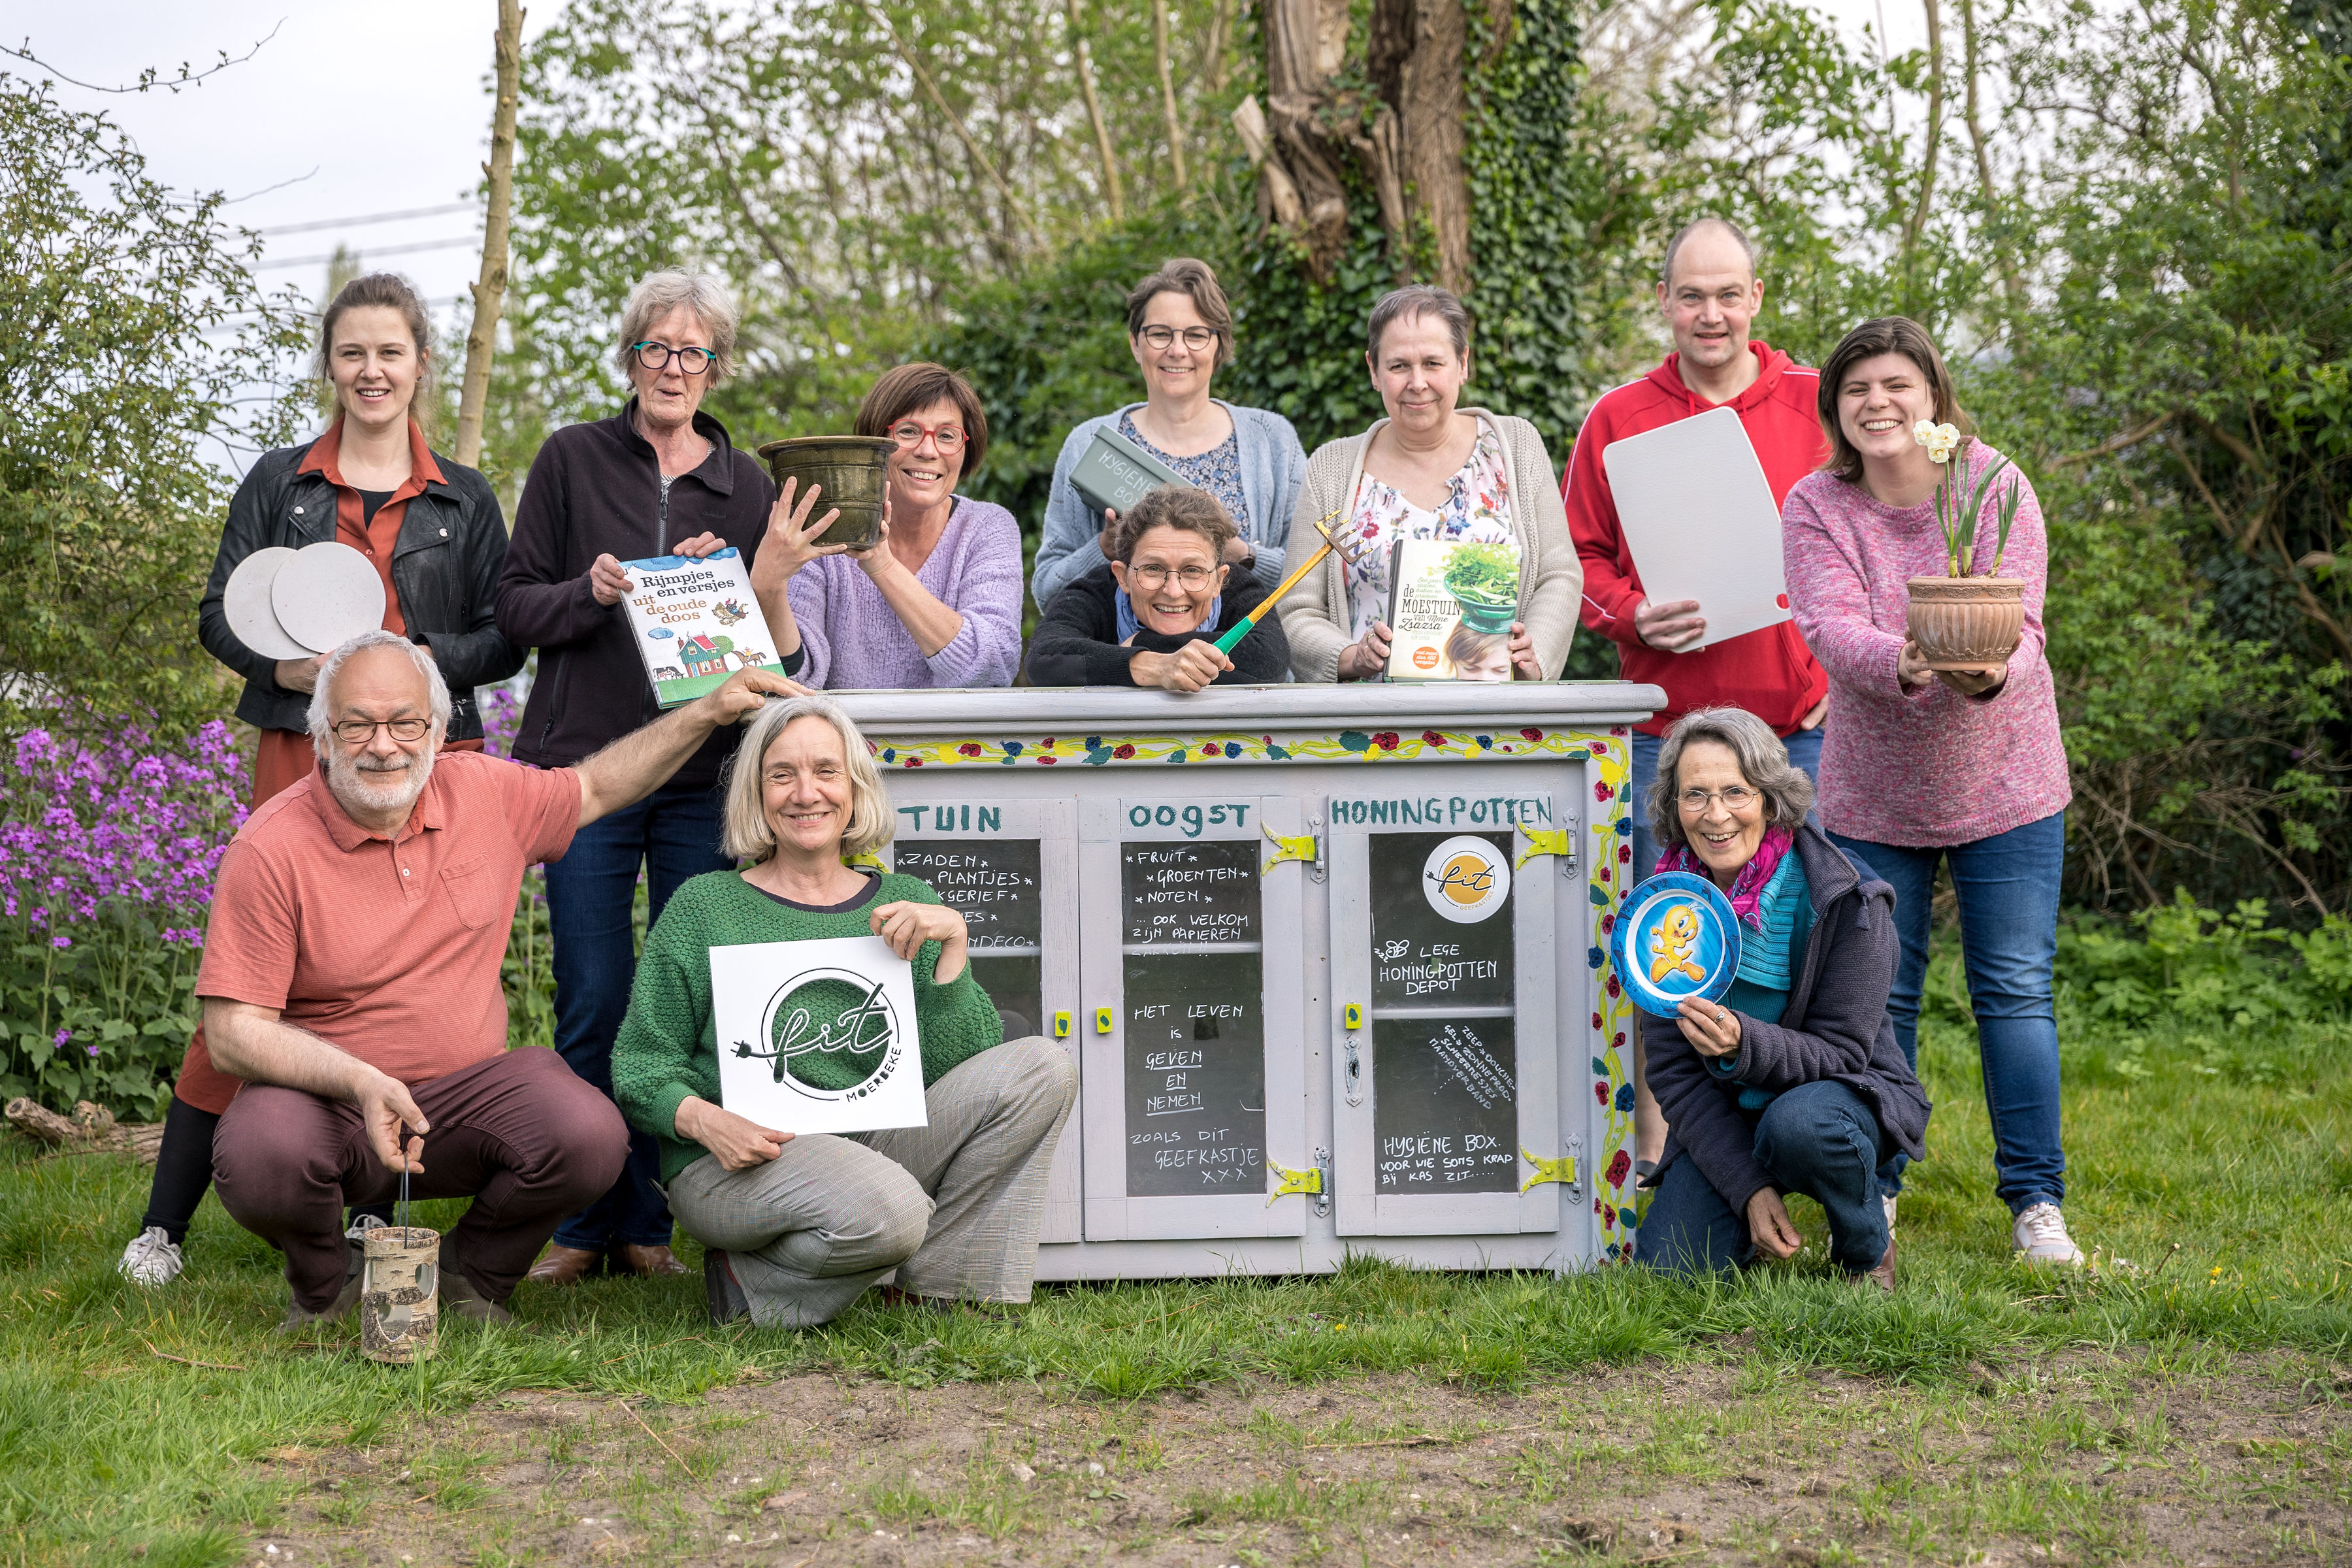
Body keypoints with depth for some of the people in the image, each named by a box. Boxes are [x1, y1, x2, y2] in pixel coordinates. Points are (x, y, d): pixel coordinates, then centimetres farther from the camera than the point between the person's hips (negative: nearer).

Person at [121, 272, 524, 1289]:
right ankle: (164, 1224, -2)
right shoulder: (279, 484, 12)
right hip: (300, 749, -1)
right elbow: (219, 615, 9)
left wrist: (417, 658, -9)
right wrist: (285, 664, -11)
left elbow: (503, 638, 10)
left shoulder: (465, 501, 13)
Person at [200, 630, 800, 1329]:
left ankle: (473, 1271, 7)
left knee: (590, 1137, -26)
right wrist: (362, 1081, -29)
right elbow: (235, 1029, -15)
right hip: (326, 1097, -3)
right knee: (259, 1156, -36)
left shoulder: (484, 793, 1)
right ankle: (324, 1285, 2)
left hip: (471, 1088, 3)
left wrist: (709, 712, 15)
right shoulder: (269, 851, -14)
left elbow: (595, 788, 22)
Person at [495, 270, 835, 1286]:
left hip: (704, 777, 2)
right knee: (594, 1003, -3)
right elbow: (514, 607, 5)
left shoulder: (745, 485, 11)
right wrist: (591, 593, -12)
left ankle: (651, 1225, 10)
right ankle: (584, 1225, 9)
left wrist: (754, 581, -6)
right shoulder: (572, 461, 6)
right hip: (585, 763, -2)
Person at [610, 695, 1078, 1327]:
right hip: (732, 1164, -4)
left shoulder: (905, 906, 11)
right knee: (887, 1209, -36)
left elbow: (954, 1067, 2)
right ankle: (744, 1280, -5)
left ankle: (938, 1291, -10)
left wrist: (953, 943, -10)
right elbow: (641, 1063, 2)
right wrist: (702, 1119, -17)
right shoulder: (703, 907, 4)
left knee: (1042, 1068, -14)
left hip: (875, 1149, 5)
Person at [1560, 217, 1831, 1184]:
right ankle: (1653, 1160, 10)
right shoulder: (1618, 420, 7)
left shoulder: (1819, 406, 7)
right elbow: (1582, 561, 9)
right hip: (1666, 724, 0)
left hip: (1802, 723, 0)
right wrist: (1634, 616, -11)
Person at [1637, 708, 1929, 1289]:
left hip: (1846, 1094, -3)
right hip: (1722, 1114, 3)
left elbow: (1841, 1052, -18)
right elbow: (1673, 1071, -8)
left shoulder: (1846, 898, -19)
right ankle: (1752, 1217, 16)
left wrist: (1743, 1044, -39)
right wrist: (1748, 1186, -20)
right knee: (1670, 1265, -19)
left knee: (1798, 1124, -38)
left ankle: (1868, 1251, -7)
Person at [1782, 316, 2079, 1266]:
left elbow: (2018, 624, -19)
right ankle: (1870, 1195, 21)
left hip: (2003, 784, -1)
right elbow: (1831, 631, -22)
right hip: (1871, 793, 1)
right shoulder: (1814, 508, -8)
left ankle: (2036, 1203, 10)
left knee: (2016, 992, 0)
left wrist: (1989, 673, -43)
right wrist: (1902, 664, -44)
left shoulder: (1997, 488, -9)